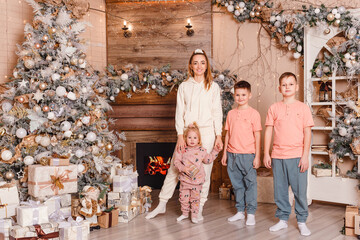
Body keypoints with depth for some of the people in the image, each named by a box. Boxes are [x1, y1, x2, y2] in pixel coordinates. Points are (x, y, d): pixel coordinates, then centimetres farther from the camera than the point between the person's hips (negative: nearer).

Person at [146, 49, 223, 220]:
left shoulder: (213, 87, 5)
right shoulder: (184, 86, 6)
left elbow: (217, 113, 4)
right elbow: (179, 113, 3)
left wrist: (218, 136, -3)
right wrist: (180, 135, -7)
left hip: (207, 132, -1)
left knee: (204, 171, 2)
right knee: (174, 168, 3)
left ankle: (199, 209, 14)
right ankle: (162, 205, 15)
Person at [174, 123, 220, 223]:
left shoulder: (201, 151, 0)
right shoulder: (183, 150, -4)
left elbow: (209, 159, 14)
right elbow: (176, 161, -5)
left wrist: (215, 151, 8)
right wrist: (182, 168, -20)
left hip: (197, 180, 0)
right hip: (185, 180, 0)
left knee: (195, 198, 6)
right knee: (184, 197, 8)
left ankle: (194, 215, 20)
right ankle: (185, 213, 27)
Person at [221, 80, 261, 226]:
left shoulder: (254, 113, -3)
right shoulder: (231, 114, 10)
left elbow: (257, 136, -4)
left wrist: (257, 156, -7)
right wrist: (225, 153, 13)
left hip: (247, 155, -5)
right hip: (232, 154, 5)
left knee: (250, 183, 0)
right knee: (237, 184, 12)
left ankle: (251, 213, 9)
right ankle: (240, 211, 22)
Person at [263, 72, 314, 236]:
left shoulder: (303, 108, 3)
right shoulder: (274, 108, 7)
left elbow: (307, 133, 1)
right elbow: (268, 131, 7)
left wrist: (305, 155, -6)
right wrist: (266, 154, 3)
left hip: (297, 156, -2)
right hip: (277, 156, 2)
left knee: (300, 190, 2)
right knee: (280, 190, 9)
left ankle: (302, 221, 16)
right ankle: (283, 219, 22)